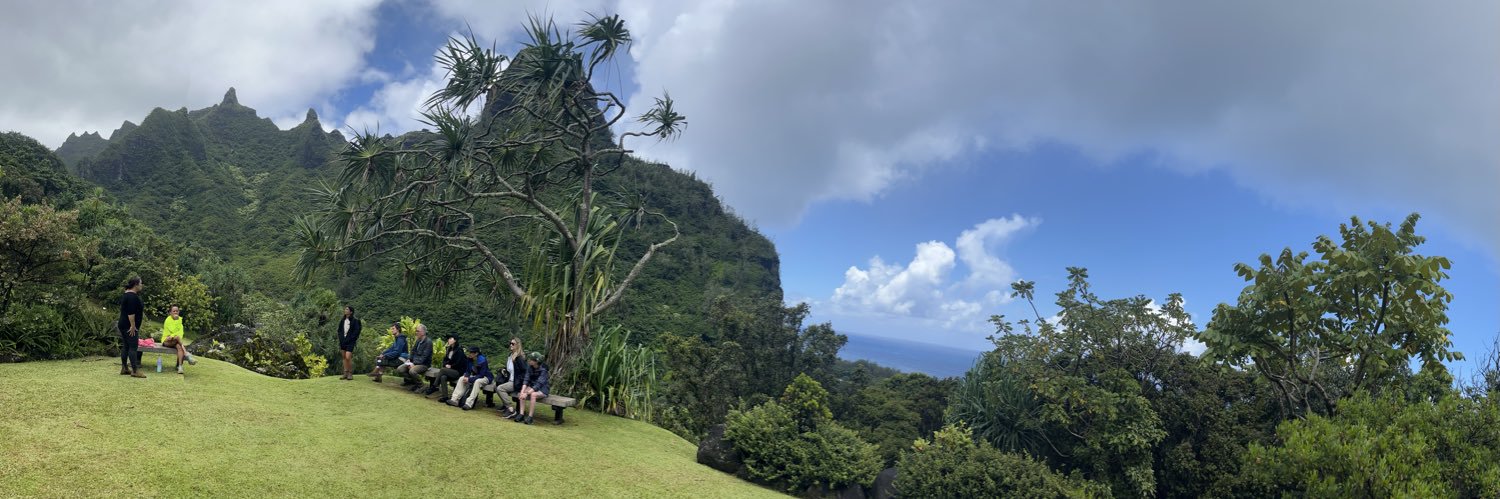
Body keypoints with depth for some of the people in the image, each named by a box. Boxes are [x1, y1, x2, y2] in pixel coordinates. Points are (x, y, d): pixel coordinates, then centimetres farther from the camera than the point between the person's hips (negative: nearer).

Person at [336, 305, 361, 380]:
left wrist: (349, 339, -14)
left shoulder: (355, 320, -8)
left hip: (350, 341, -6)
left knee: (348, 357, -14)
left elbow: (356, 332, -10)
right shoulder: (343, 320, 11)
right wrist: (340, 339, 3)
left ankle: (350, 374, -3)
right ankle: (345, 373, 14)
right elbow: (339, 330, 18)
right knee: (344, 357, 9)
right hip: (343, 341, 7)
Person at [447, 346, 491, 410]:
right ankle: (455, 399, -15)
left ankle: (469, 403, -43)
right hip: (475, 376, 8)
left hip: (485, 377, -8)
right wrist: (466, 376, -20)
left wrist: (469, 380, -30)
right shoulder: (470, 359, -6)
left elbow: (482, 375, -28)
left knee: (477, 382, -37)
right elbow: (468, 371, 4)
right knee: (461, 379, -6)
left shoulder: (482, 360, -26)